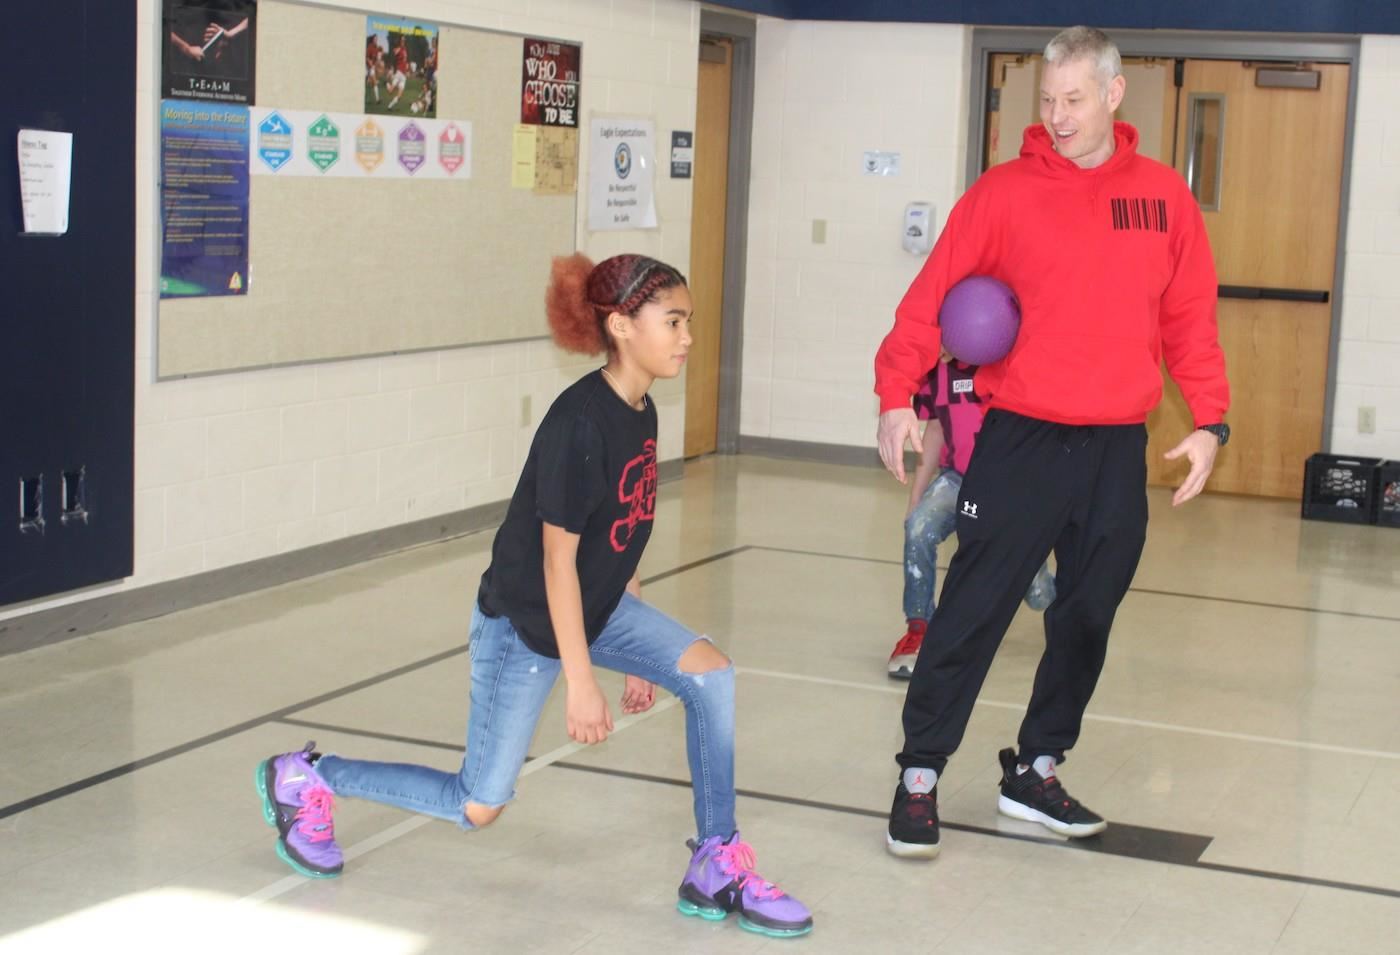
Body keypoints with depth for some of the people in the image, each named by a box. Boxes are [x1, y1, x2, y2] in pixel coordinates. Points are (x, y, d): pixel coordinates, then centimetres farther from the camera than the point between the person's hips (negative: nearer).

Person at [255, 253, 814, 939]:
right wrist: (581, 682, -21)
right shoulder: (579, 421, -26)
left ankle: (717, 871, -3)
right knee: (478, 807, 1)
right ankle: (307, 778, 20)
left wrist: (637, 653, 14)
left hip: (597, 608, 8)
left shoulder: (642, 413, -1)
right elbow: (557, 559, -24)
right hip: (525, 620, -8)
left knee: (711, 674, -13)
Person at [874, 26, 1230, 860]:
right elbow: (934, 297, -6)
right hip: (1021, 441, -3)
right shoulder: (1006, 191, -3)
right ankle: (921, 775, 8)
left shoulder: (1165, 197, 6)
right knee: (973, 612, -3)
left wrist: (1210, 421, -2)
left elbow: (1191, 319, 8)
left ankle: (1036, 772, 26)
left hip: (1118, 450, 3)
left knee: (1087, 620, 11)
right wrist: (897, 394, -19)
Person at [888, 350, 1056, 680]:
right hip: (958, 478, 3)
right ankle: (918, 629, -14)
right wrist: (914, 500, 7)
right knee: (919, 529, -30)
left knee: (1038, 595, 5)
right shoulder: (935, 369, -4)